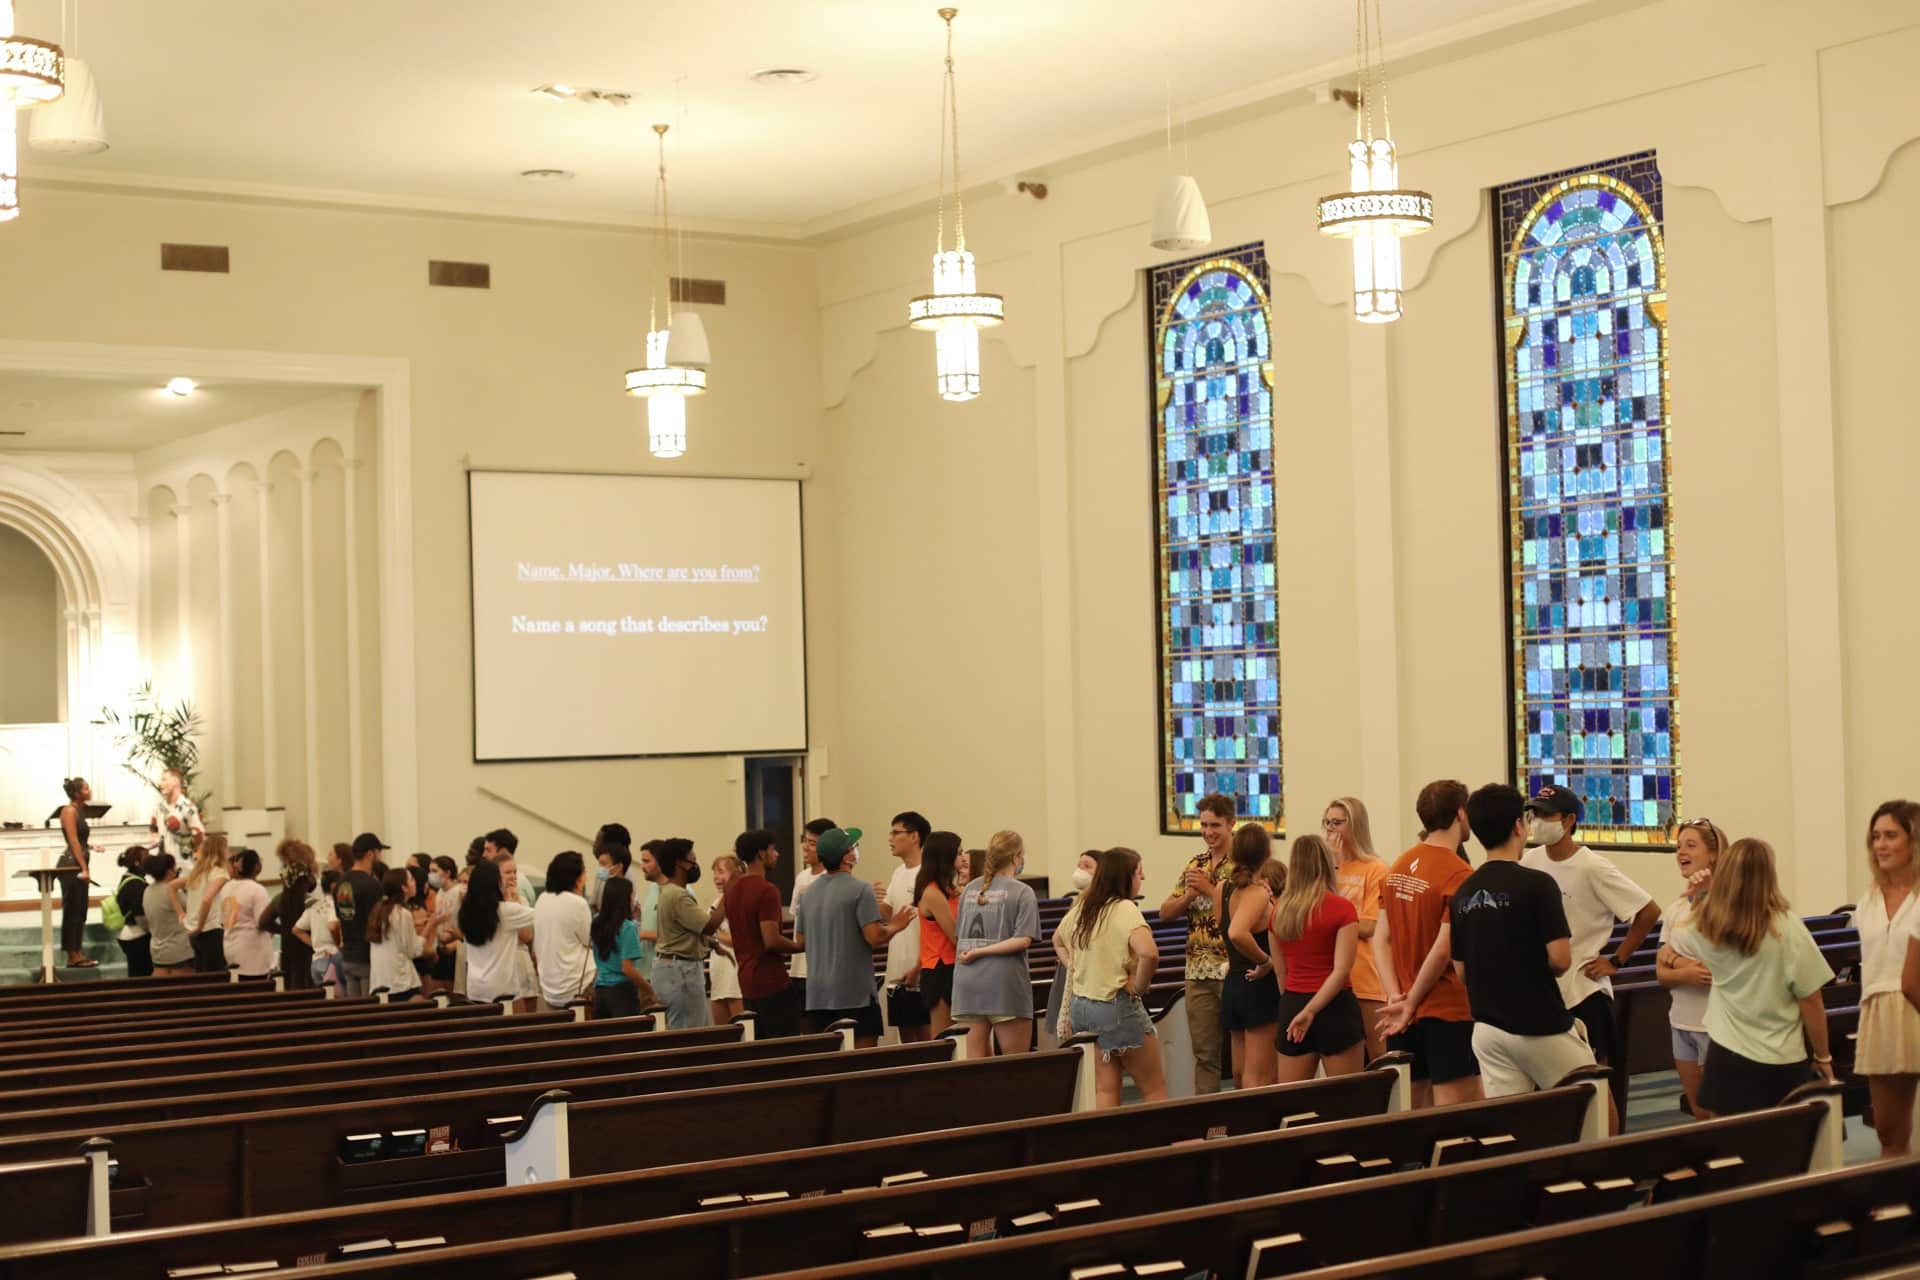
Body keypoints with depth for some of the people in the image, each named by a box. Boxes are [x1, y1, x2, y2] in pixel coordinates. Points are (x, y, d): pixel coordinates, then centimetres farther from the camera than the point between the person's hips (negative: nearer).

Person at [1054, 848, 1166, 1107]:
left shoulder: (1081, 907, 9)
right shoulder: (1124, 910, -16)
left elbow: (1058, 941, 28)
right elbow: (1149, 953, -32)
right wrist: (1139, 986, -16)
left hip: (1081, 1005, 8)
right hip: (1116, 1007, -8)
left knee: (1105, 1090, 11)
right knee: (1154, 1090, 4)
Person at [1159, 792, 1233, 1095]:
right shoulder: (1195, 865, 13)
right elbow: (1166, 912, 11)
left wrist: (1210, 890, -17)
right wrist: (1190, 894, -7)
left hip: (1234, 970, -6)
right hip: (1198, 970, 6)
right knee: (1204, 1052, 10)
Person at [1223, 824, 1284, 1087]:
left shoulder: (1227, 889, 4)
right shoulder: (1258, 893, -18)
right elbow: (1237, 933, -35)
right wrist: (1265, 961, -22)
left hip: (1232, 984, 8)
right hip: (1260, 987, -8)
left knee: (1242, 1074, 16)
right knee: (1260, 1080, -4)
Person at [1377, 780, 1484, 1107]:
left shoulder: (1399, 866, 8)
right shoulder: (1459, 874, -15)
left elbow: (1381, 939, 5)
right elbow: (1444, 950, -19)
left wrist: (1396, 997, -2)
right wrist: (1411, 1003, -9)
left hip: (1408, 1018, 7)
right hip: (1450, 1012, -7)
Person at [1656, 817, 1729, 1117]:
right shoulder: (1676, 907, 9)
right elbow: (1661, 972, 5)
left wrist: (1674, 959, -10)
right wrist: (1686, 973, -15)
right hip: (1681, 1023, 7)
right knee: (1698, 1113, 13)